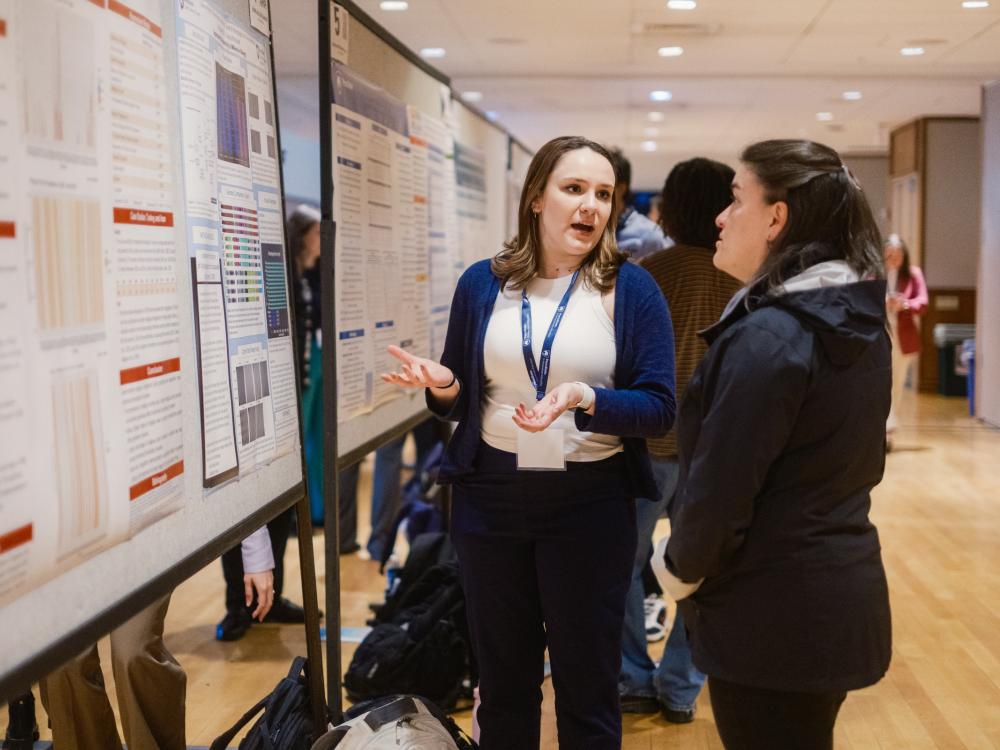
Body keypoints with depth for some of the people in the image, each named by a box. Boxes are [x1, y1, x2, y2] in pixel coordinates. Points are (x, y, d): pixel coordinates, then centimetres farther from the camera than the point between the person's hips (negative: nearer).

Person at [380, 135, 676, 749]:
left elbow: (659, 408, -11)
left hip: (591, 503, -2)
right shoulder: (482, 283, 2)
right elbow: (461, 403, 9)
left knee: (588, 688, 10)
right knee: (503, 682, 16)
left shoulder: (631, 288, -6)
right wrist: (442, 386, -14)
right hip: (490, 497, 2)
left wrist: (583, 399, -27)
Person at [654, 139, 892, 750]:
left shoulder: (767, 338, -23)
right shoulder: (862, 322, 6)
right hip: (843, 599, 9)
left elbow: (719, 488, -22)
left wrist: (678, 569, -3)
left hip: (774, 614, -9)